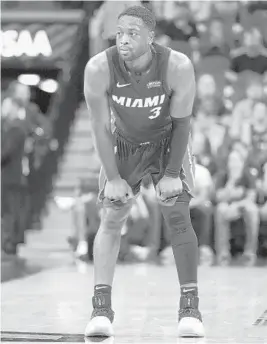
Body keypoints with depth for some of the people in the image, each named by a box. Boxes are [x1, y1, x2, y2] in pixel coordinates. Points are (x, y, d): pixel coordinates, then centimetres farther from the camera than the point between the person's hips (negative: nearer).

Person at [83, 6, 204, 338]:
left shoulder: (178, 67, -30)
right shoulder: (99, 69, -28)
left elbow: (181, 123, -16)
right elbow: (101, 126, -16)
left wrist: (172, 173, -15)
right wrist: (113, 178, -15)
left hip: (168, 143, -1)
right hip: (124, 145, 1)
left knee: (178, 217, -12)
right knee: (111, 219, -10)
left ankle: (190, 308, -7)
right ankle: (101, 308, -13)